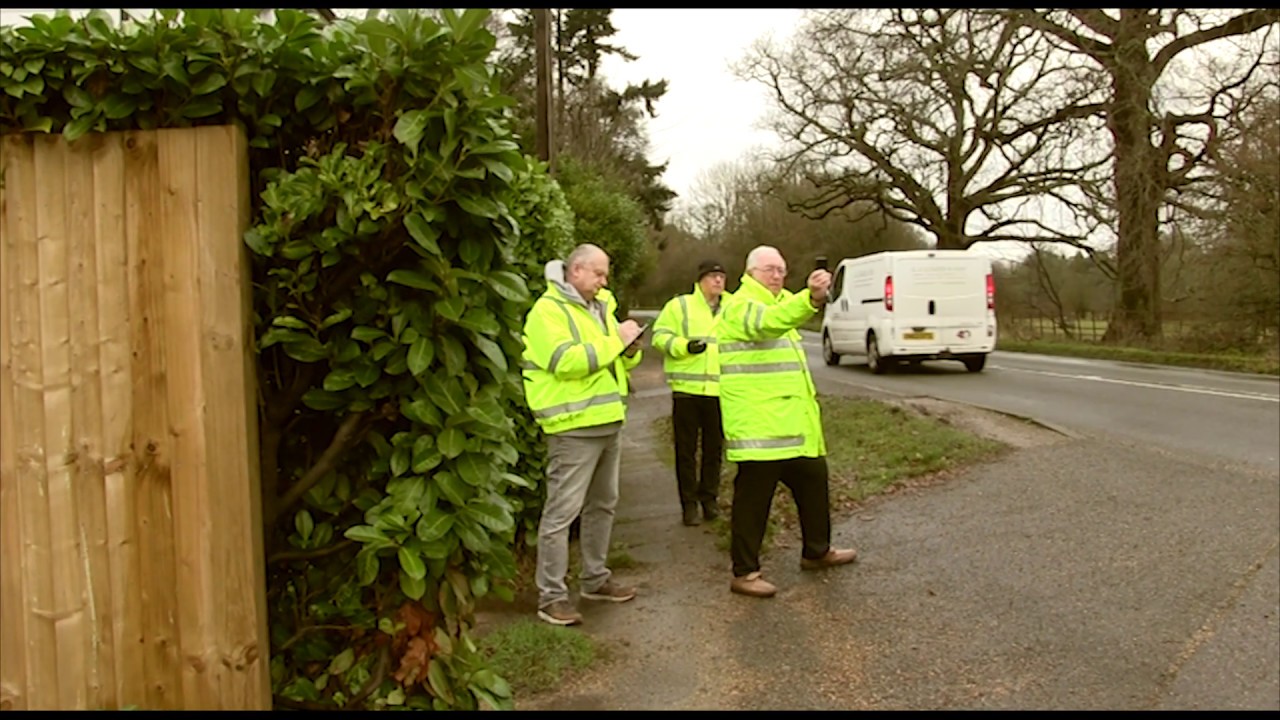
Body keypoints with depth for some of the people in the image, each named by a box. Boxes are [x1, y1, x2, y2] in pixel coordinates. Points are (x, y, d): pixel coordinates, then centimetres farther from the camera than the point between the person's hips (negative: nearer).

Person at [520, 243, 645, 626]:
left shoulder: (599, 306, 17)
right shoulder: (548, 310, -12)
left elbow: (618, 361, 23)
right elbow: (565, 360, -25)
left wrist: (630, 348, 0)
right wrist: (615, 340, -19)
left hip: (608, 421, 9)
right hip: (573, 426, -9)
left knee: (602, 505, 18)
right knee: (562, 511, -6)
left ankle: (595, 579, 31)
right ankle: (552, 596, 2)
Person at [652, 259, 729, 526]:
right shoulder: (679, 305, -1)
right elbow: (660, 336, -6)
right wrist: (684, 346, -21)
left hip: (719, 392, 4)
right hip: (687, 390, -4)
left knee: (714, 449, 11)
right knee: (686, 450, 3)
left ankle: (709, 498, 25)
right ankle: (689, 503, 13)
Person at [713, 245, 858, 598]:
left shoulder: (779, 302, 21)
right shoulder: (740, 305, -13)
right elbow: (768, 322, -37)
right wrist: (810, 297, -53)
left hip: (792, 422, 10)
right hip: (759, 425, -10)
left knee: (813, 480, 18)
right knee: (754, 497, -5)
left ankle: (816, 552, 34)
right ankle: (744, 572, 5)